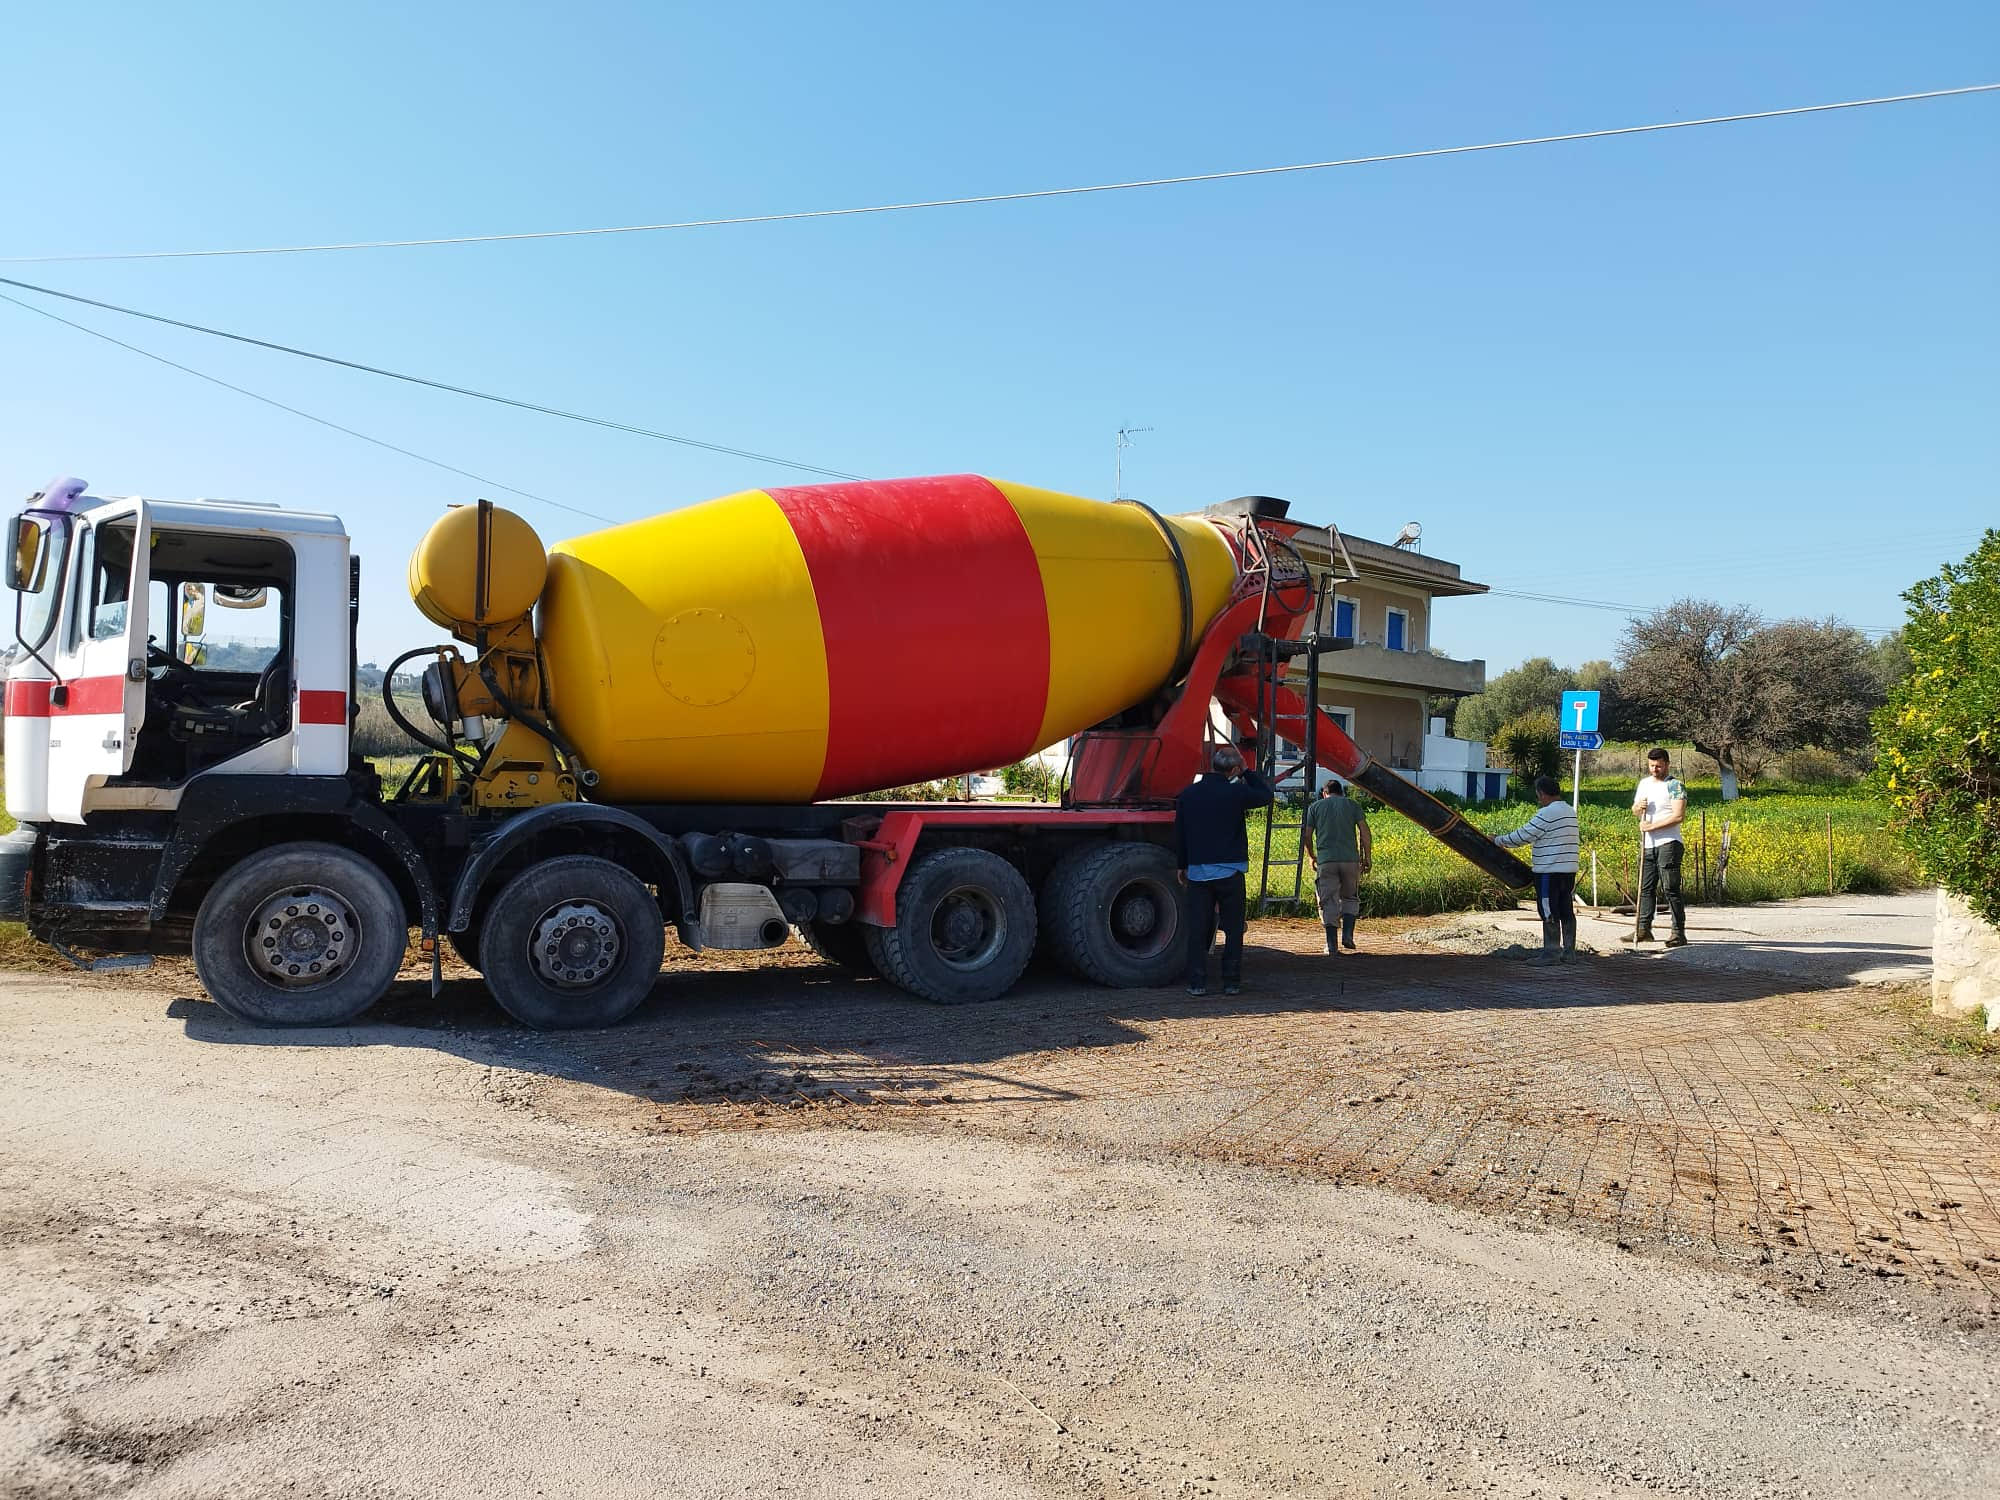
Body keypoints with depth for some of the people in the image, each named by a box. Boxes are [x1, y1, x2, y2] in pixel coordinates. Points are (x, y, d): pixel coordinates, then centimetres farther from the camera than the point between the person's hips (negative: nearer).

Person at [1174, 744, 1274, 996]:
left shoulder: (1188, 795, 4)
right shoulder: (1236, 792, -9)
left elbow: (1179, 834, 11)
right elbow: (1266, 795, 9)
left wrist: (1183, 865, 21)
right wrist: (1247, 773, 14)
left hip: (1197, 870, 3)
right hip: (1230, 871, -3)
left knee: (1198, 928, 6)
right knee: (1233, 928, 7)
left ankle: (1197, 982, 6)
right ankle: (1231, 982, 9)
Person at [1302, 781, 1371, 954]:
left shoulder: (1315, 807, 13)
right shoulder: (1352, 804, 13)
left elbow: (1306, 835, 8)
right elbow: (1364, 831, 3)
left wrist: (1311, 857, 22)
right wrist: (1368, 858, 6)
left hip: (1325, 860, 0)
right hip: (1350, 859, 0)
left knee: (1329, 902, 3)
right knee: (1350, 898, 17)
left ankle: (1332, 944, -1)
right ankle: (1347, 935, 2)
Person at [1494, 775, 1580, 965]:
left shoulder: (1547, 814, -14)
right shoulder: (1570, 812, 15)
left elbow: (1523, 835, -11)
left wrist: (1498, 841, 2)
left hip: (1549, 871, -9)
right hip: (1569, 870, 9)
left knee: (1549, 913, -4)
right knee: (1567, 912, 11)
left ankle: (1551, 952, -1)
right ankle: (1568, 952, 15)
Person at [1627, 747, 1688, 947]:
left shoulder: (1674, 786, -6)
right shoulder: (1644, 783, 17)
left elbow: (1678, 816, -15)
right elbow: (1634, 809, 24)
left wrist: (1652, 826, -16)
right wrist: (1638, 807, 0)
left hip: (1668, 843, -7)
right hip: (1647, 845, 7)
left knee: (1670, 889, -7)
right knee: (1645, 888, 8)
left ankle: (1679, 933, -5)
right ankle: (1643, 929, 13)